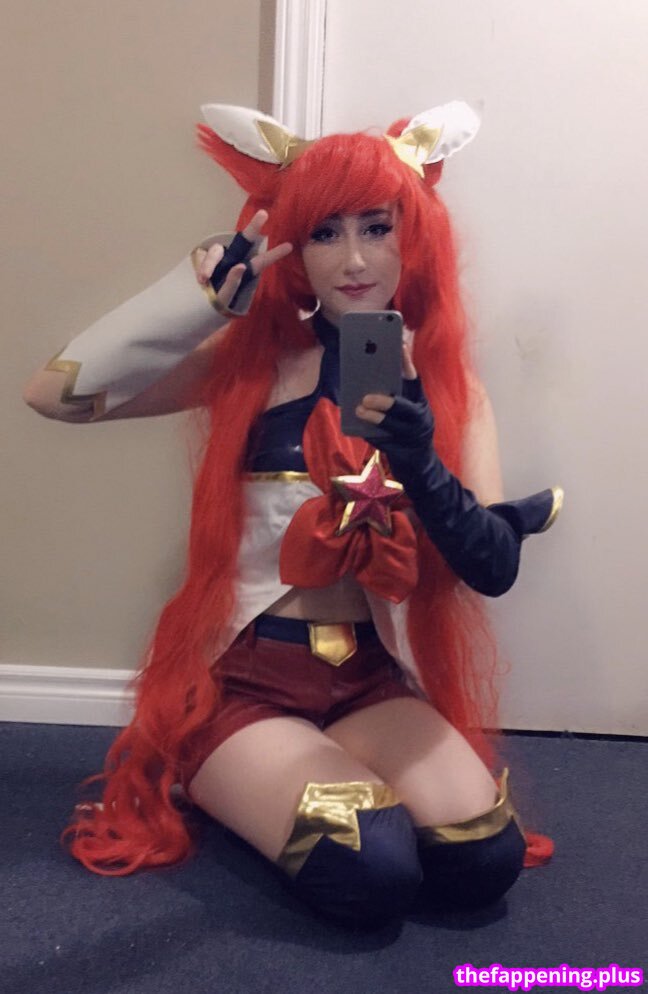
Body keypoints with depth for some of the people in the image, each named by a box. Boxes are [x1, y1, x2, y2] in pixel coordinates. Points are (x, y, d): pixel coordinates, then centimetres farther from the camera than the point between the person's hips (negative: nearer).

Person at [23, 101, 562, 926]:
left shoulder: (447, 385, 2)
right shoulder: (251, 358, -4)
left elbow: (496, 569, -6)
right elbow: (55, 394, -13)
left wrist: (422, 469, -24)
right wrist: (201, 293, -20)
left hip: (373, 680, 3)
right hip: (238, 675, -3)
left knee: (484, 862, -16)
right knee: (371, 873, -22)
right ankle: (226, 778, 10)